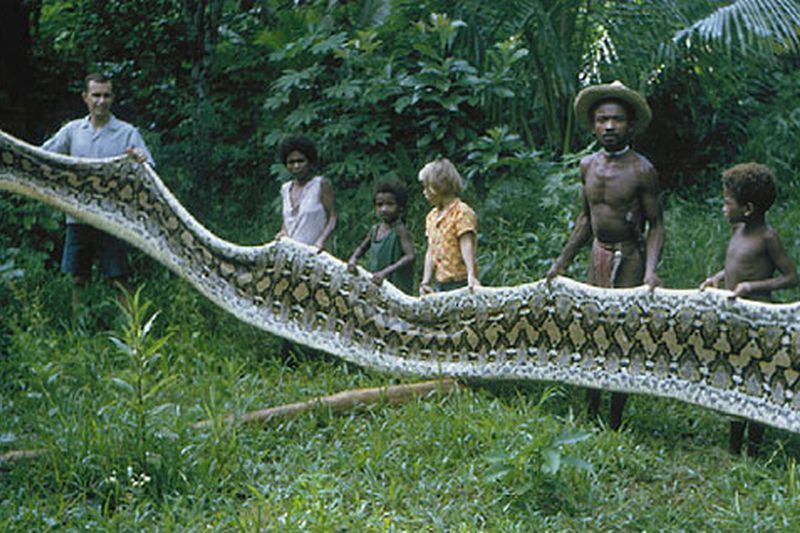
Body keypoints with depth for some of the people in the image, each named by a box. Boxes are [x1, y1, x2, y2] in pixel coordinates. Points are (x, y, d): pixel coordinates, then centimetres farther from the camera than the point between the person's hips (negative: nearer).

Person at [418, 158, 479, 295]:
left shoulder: (462, 213, -9)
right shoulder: (432, 216, 15)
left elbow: (467, 246, -20)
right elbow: (431, 252, 13)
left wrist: (471, 275, -33)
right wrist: (425, 282, 3)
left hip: (459, 284, -8)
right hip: (439, 285, 8)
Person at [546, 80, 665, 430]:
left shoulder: (642, 171, -12)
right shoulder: (588, 166, 5)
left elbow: (656, 225, -9)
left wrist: (651, 270, -23)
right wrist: (561, 262, 17)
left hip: (629, 259, -6)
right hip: (598, 256, 6)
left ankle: (615, 422, 6)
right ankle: (591, 417, 21)